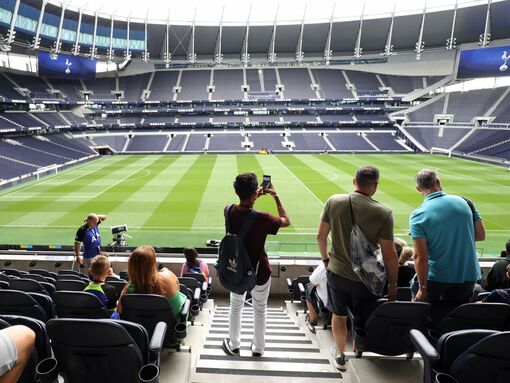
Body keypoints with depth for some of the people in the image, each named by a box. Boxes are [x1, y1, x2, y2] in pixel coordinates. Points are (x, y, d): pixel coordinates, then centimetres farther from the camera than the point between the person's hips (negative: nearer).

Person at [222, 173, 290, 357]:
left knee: (235, 307, 24)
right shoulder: (262, 218, -28)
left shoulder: (230, 212, -15)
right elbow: (286, 221, -9)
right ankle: (258, 348, 36)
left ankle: (233, 345, 40)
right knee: (260, 310, 20)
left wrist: (255, 196, 14)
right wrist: (276, 196, -5)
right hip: (259, 272, -3)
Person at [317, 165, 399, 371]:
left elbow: (321, 236, -2)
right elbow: (389, 254, -13)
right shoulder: (383, 212, -18)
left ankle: (340, 356, 43)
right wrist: (392, 284, 1)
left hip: (336, 272, 2)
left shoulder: (334, 201, -11)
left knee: (339, 315, 23)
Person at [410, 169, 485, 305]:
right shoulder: (464, 202, -4)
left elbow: (420, 257, -19)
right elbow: (481, 235, 4)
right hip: (469, 276, 4)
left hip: (437, 279, -4)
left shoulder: (417, 216, -16)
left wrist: (422, 288, -11)